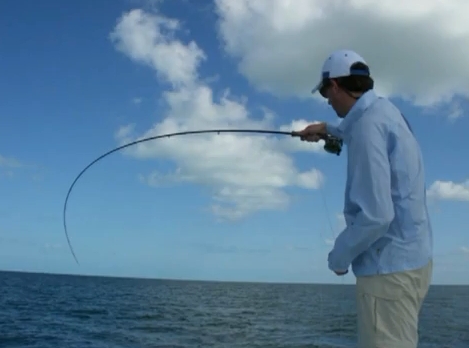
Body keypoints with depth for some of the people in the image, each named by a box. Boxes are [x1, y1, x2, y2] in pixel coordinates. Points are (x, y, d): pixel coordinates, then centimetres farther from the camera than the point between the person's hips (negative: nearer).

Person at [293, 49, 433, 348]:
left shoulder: (368, 125, -18)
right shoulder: (385, 110, 11)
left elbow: (376, 215, -25)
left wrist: (339, 256, -10)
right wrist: (327, 129, 50)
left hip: (390, 266, -10)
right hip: (411, 258, 10)